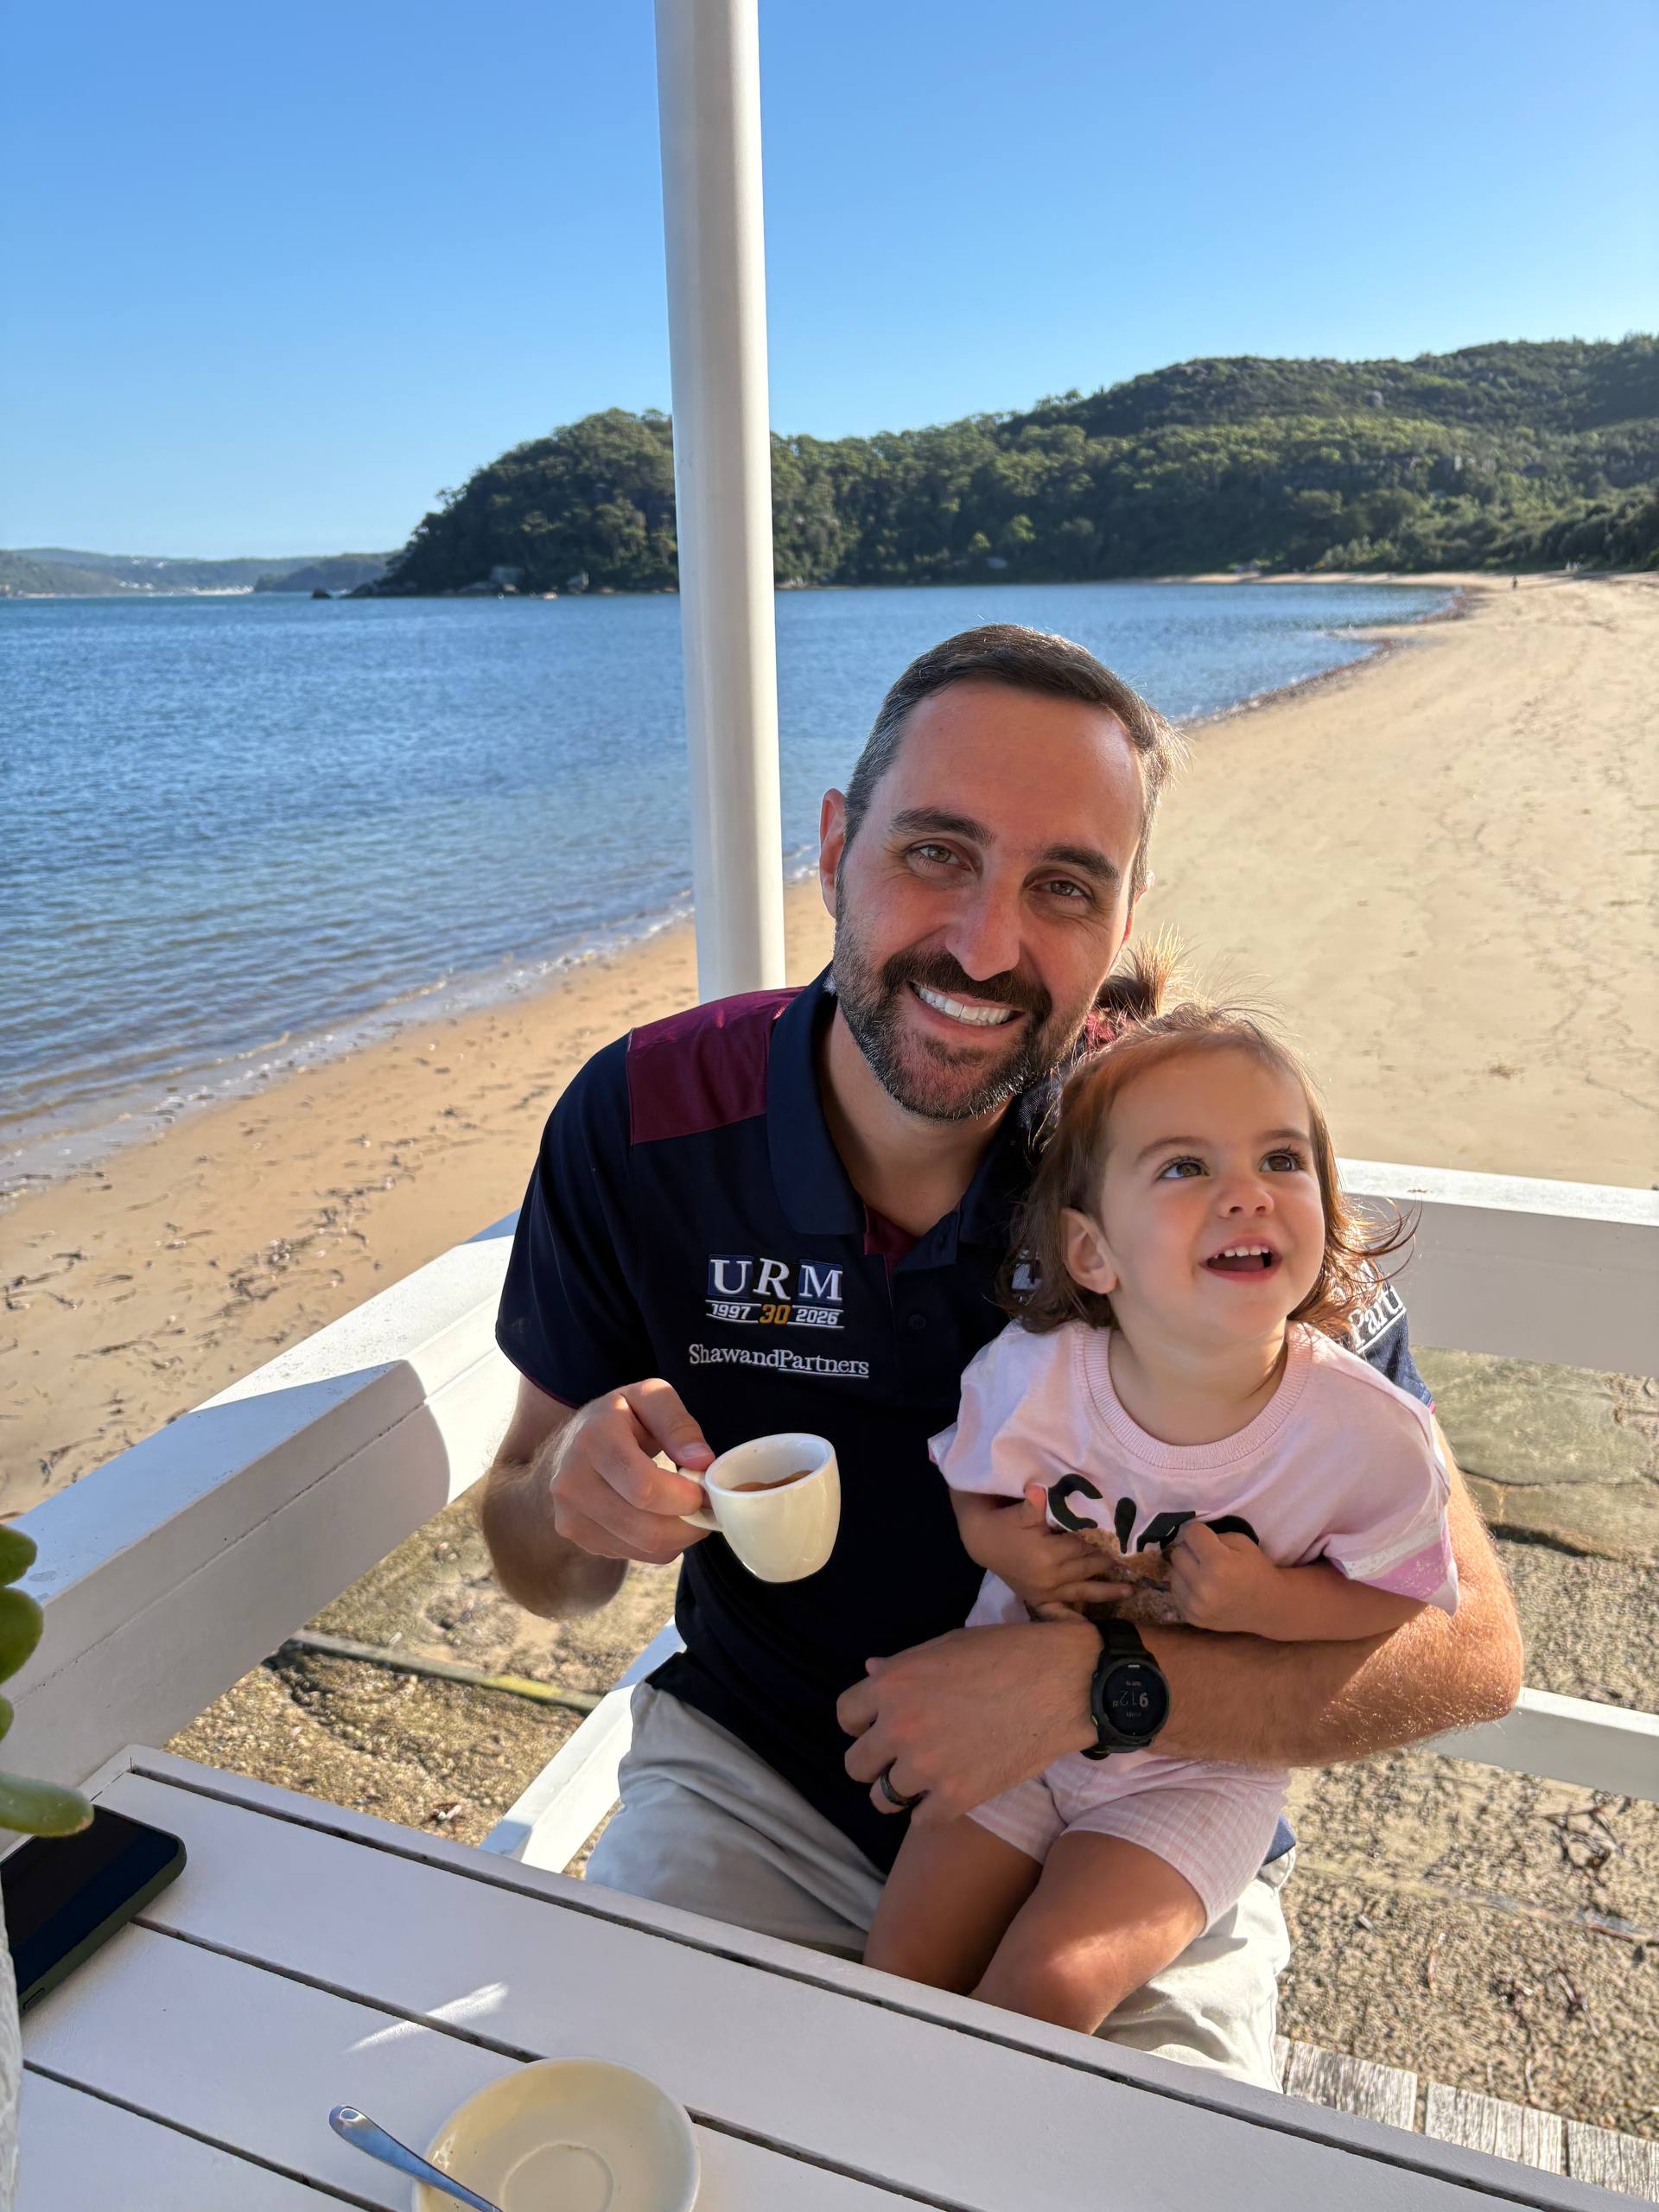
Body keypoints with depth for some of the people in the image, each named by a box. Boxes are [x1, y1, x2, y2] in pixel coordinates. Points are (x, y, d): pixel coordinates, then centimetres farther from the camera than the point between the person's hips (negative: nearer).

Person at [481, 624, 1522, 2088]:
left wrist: (1089, 1679, -28)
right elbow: (538, 1570, -4)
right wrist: (580, 1505, -28)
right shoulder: (640, 1124, -16)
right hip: (759, 1780, 1)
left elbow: (1467, 1646, -15)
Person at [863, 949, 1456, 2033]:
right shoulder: (1028, 1376, -19)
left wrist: (1269, 1600, -24)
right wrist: (1012, 1550, -20)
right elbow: (969, 1495, 1)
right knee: (901, 1965, 0)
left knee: (1047, 1988, -16)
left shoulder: (1369, 1437, -23)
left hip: (1205, 1768, -2)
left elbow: (1413, 1607, -8)